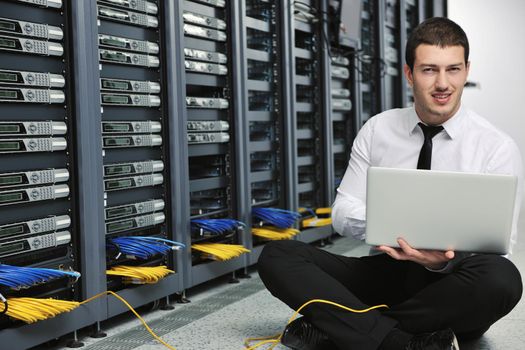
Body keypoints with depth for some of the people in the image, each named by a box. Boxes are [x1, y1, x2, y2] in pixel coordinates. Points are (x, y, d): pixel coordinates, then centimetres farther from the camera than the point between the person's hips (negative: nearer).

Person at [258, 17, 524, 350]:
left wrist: (444, 259, -30)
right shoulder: (376, 131, 4)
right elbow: (342, 213, 3)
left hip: (450, 283, -2)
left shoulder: (498, 148, -4)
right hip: (382, 271, 2)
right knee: (277, 255, -17)